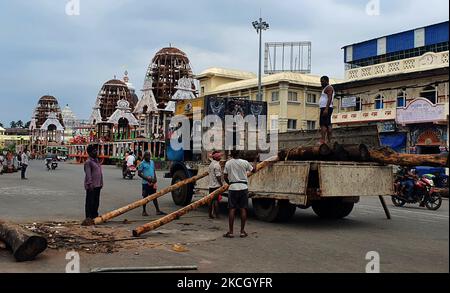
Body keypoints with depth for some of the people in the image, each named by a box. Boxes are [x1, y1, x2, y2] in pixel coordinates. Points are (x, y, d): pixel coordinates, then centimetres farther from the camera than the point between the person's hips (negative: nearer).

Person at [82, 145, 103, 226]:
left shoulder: (96, 160, 16)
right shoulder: (88, 162, -11)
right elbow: (88, 174, -17)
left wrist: (101, 183, 19)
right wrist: (90, 184, -23)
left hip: (97, 185, 9)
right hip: (91, 186, -9)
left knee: (96, 201, 14)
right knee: (90, 201, -4)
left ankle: (95, 215, 24)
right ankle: (89, 218, 0)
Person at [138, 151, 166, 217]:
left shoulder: (152, 162, 12)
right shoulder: (142, 164, -6)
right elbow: (139, 173, -8)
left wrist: (155, 178, 3)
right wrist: (147, 178, -16)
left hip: (152, 183, 5)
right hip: (145, 183, -5)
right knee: (145, 197, 3)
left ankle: (158, 210, 8)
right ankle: (144, 211, 13)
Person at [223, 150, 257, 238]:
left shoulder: (228, 163, 0)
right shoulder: (245, 162, -2)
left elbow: (225, 177, 4)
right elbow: (254, 170, 12)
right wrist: (255, 161, 29)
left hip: (233, 188, 0)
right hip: (243, 187, 0)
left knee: (232, 209, 2)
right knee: (243, 209, 5)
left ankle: (230, 232, 2)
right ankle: (242, 231, 8)